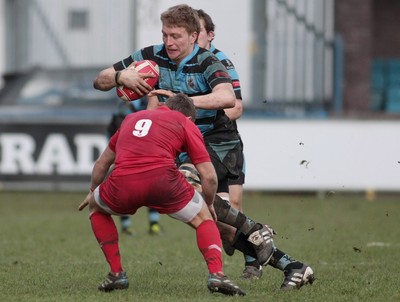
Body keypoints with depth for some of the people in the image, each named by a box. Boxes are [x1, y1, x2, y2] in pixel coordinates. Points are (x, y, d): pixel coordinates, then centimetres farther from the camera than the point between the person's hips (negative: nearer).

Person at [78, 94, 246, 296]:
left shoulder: (132, 118, 34)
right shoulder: (185, 123, 22)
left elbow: (102, 163, 43)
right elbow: (209, 176, 14)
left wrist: (92, 191, 60)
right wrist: (209, 205, 33)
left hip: (122, 184, 2)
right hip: (163, 180, -2)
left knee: (96, 207, 35)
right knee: (203, 219, 21)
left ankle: (116, 274, 25)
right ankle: (216, 275, -1)